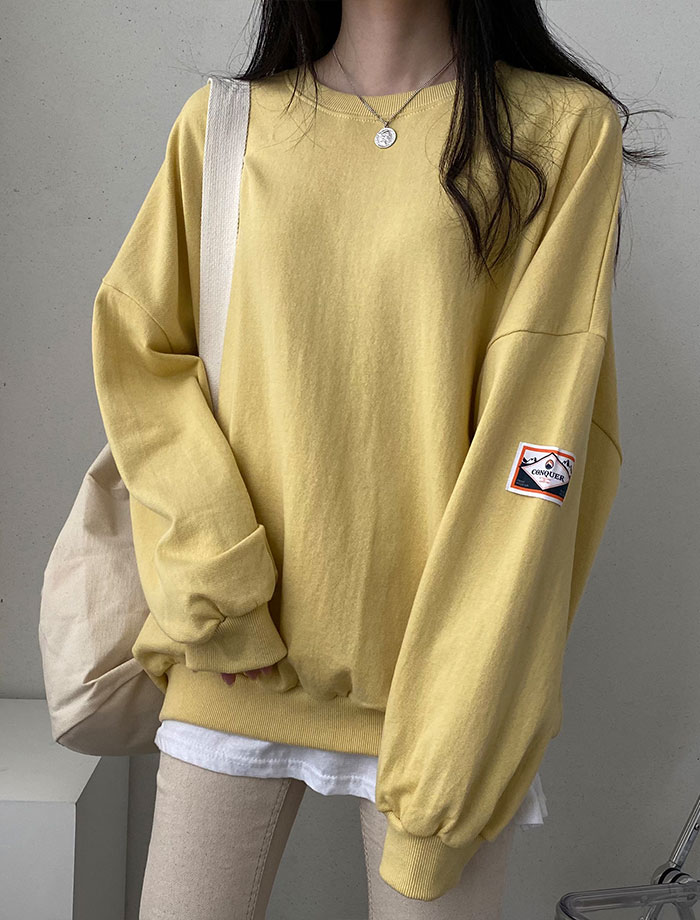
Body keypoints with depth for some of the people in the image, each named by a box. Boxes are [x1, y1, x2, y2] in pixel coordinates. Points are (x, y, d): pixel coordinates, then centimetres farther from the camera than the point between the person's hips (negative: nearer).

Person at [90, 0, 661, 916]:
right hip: (237, 665, 3)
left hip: (437, 670, -2)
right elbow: (137, 350, 5)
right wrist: (212, 594, -7)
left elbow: (541, 426, -8)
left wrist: (462, 712, -12)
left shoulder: (565, 128, -2)